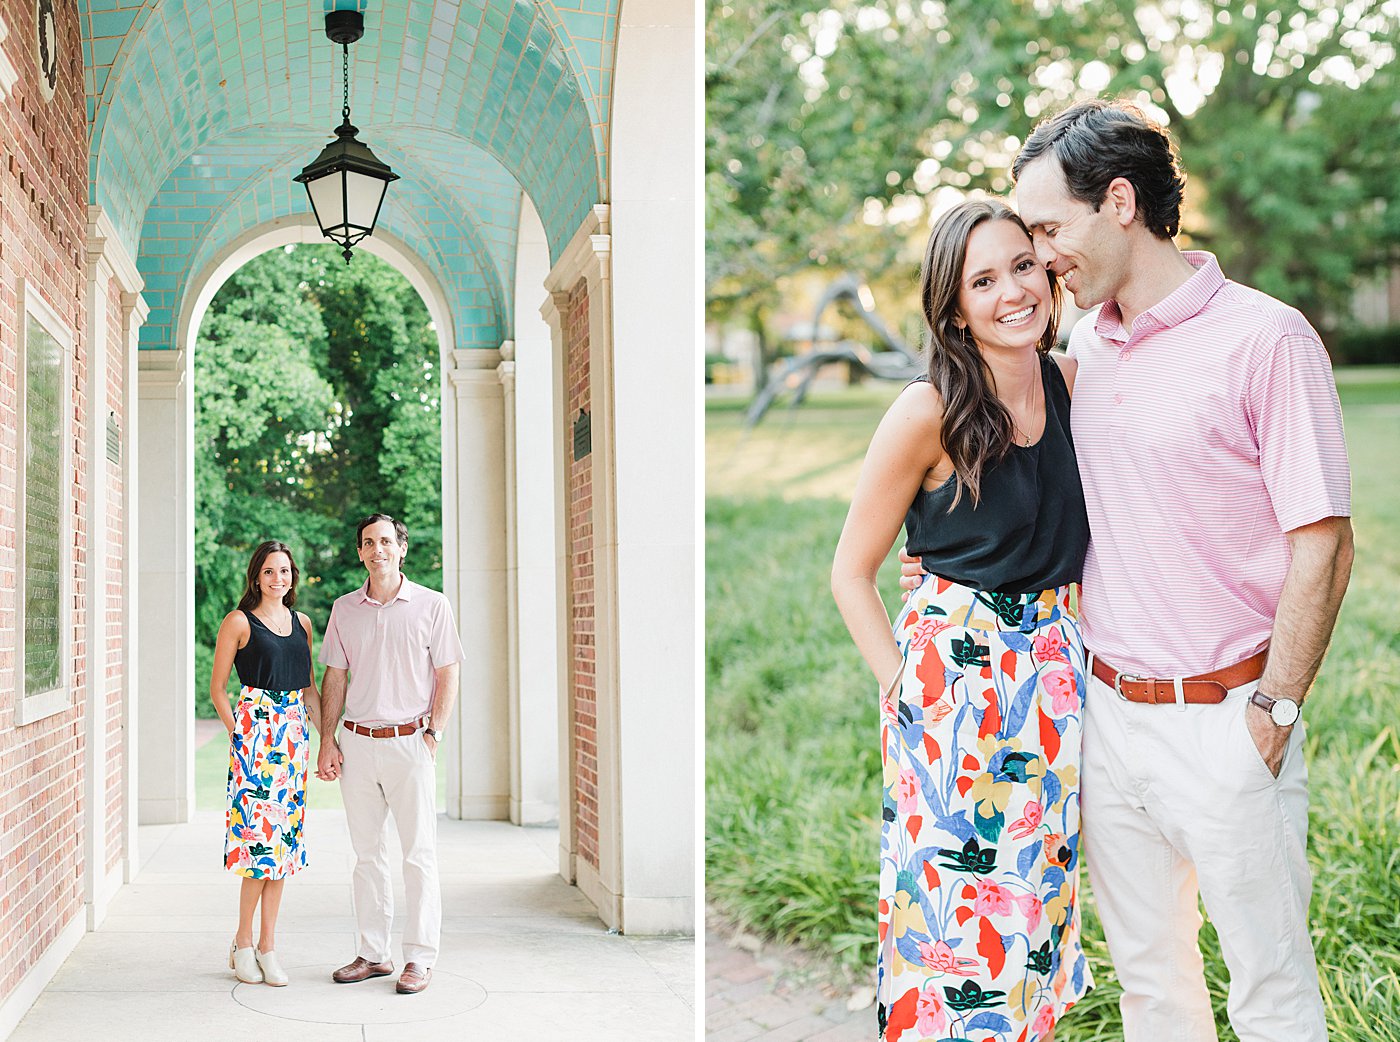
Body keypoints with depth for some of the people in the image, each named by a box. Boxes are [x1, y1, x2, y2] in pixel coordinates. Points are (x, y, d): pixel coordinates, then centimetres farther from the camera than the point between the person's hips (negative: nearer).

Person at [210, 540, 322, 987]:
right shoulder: (238, 622, -2)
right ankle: (243, 943, 7)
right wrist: (237, 735, -8)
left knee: (283, 838, 5)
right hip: (255, 729, -5)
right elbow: (217, 687, -1)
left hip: (294, 733, 5)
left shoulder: (301, 623, 13)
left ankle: (267, 945, 12)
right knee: (260, 833, -8)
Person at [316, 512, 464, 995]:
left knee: (419, 853, -2)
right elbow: (334, 677, 12)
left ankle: (420, 958, 4)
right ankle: (373, 953, 18)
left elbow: (447, 675, 0)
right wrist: (327, 741, 5)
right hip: (357, 742, 4)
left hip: (409, 742, -4)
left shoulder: (432, 606, 0)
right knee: (367, 852, 9)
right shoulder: (344, 609, 9)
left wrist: (433, 734, -8)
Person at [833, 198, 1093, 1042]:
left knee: (1035, 897, 16)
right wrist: (902, 688, -10)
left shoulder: (1072, 382, 1)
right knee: (954, 908, 2)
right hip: (955, 679, -5)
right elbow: (852, 570, -6)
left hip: (1057, 677, 5)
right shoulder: (929, 412, -13)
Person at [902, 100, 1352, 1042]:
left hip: (1222, 717, -6)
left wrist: (1270, 718, -14)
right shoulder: (1087, 343, 9)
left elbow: (1323, 546, -12)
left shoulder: (1266, 339, -12)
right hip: (1107, 711, 6)